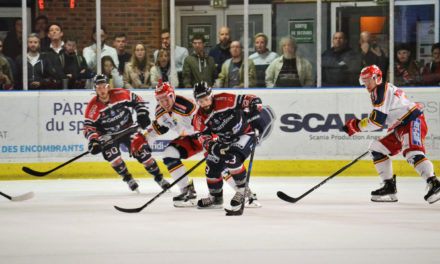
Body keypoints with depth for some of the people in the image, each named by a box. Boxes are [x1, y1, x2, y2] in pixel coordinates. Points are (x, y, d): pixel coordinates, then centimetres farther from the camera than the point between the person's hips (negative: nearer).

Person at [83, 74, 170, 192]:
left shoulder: (120, 94, -17)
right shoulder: (93, 107, -19)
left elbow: (137, 100, -2)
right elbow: (88, 127, -21)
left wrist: (142, 115, -12)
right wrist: (93, 141, -37)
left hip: (127, 129, 0)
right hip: (108, 135, 0)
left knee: (142, 152, -8)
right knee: (110, 152, -25)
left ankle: (158, 177, 8)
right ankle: (128, 178, -4)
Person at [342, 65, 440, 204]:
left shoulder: (382, 91, -13)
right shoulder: (377, 92, 20)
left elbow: (376, 121, -18)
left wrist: (356, 125, -9)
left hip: (414, 121, -11)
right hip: (400, 128, 11)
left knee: (412, 152, -31)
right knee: (377, 148, 9)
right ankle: (390, 188, 7)